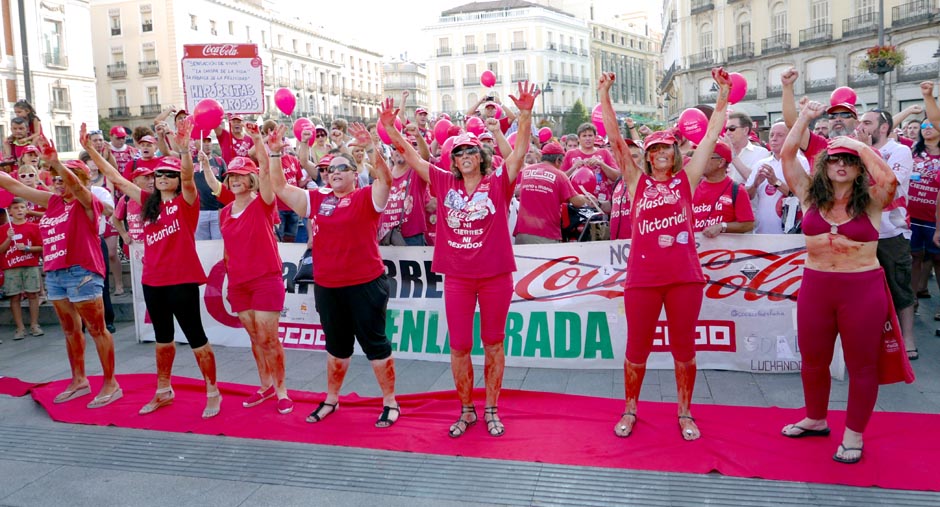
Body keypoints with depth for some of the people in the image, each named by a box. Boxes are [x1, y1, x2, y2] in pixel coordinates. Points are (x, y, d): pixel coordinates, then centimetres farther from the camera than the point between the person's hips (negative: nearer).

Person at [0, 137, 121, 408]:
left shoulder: (87, 203, -8)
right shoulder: (53, 201, 11)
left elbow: (74, 184, -29)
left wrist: (54, 161, -43)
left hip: (82, 272, -8)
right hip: (54, 273, 8)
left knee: (97, 329, -1)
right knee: (70, 330, 16)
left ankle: (111, 384, 7)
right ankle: (79, 381, 27)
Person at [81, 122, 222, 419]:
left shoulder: (186, 201, -5)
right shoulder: (148, 203, 10)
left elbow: (188, 177, -25)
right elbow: (115, 177, 11)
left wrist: (184, 150, -42)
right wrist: (89, 149, 6)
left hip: (182, 280, -7)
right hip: (152, 281, 7)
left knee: (195, 336, 0)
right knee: (162, 337, 18)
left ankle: (213, 393, 10)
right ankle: (164, 391, 32)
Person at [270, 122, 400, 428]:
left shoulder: (366, 198, -4)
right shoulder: (317, 199, 9)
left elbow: (386, 178, -22)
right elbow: (279, 187, 9)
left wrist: (370, 147, -31)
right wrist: (274, 153, 0)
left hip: (365, 285, -5)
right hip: (326, 287, 5)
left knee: (375, 344, 5)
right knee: (336, 347, 19)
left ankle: (390, 402, 18)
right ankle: (331, 400, 35)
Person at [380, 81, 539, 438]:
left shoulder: (498, 183, -2)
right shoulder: (444, 183, 4)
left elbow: (520, 150, -13)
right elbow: (410, 156, 4)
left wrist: (525, 115, -25)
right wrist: (390, 127, -5)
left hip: (495, 276, -1)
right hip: (457, 277, 2)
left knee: (493, 342, 11)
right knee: (459, 346, 7)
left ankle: (491, 410, 25)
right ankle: (466, 411, 24)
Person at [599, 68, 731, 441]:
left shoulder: (687, 178, 9)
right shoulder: (636, 181, 7)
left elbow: (712, 134, 8)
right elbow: (615, 139, 1)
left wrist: (724, 93, 5)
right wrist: (604, 96, -5)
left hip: (684, 274, 1)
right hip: (642, 275, 0)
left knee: (684, 348, 10)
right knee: (637, 348, 8)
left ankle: (685, 414, 26)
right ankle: (630, 411, 26)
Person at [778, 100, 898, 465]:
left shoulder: (871, 201, -4)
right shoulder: (811, 196, 3)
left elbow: (888, 178, -25)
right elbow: (787, 155, 0)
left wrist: (858, 144, -14)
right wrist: (806, 116, 0)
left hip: (863, 289, -3)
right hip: (815, 286, 3)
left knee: (861, 364, 9)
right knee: (812, 359, 16)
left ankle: (854, 434, 25)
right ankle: (816, 419, 37)